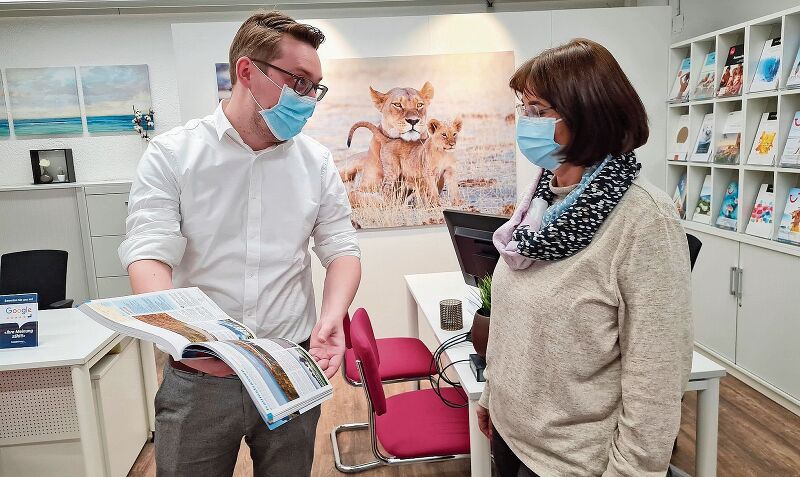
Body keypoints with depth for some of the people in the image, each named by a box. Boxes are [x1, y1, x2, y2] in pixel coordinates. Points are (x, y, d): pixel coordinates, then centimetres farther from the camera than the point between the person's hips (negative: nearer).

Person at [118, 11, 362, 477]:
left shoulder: (317, 161, 3)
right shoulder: (172, 154, -5)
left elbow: (342, 249, 3)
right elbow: (149, 254, -12)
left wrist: (332, 317, -16)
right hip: (199, 376, -2)